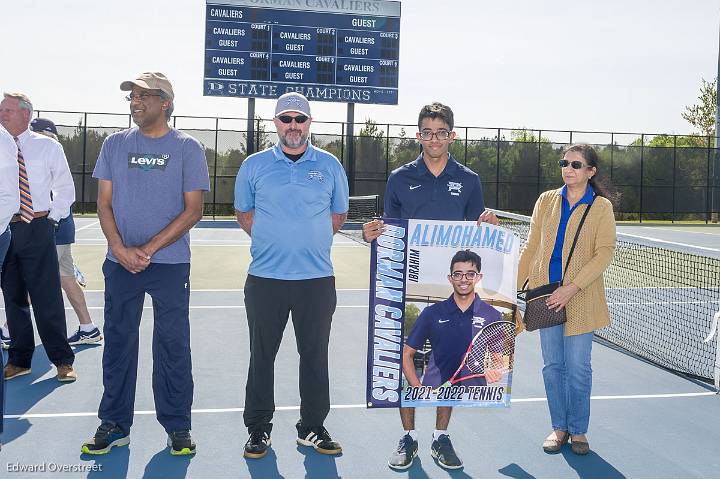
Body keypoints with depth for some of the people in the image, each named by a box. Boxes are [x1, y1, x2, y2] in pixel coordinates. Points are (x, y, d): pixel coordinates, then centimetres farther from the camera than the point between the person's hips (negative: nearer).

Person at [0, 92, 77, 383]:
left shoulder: (48, 147, 3)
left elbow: (66, 189, 8)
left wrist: (51, 217, -1)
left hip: (37, 230, -3)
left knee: (48, 298, -2)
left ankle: (62, 361, 7)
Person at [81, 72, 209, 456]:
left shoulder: (187, 148, 0)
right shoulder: (115, 144, 9)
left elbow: (193, 210, -5)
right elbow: (104, 202, 7)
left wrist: (149, 249, -13)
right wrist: (120, 248, -10)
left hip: (170, 263, -3)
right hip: (120, 262, 3)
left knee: (172, 345, 2)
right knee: (118, 342, 8)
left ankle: (177, 425, 14)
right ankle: (114, 424, 20)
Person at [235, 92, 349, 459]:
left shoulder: (329, 165, 6)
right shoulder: (255, 165, 6)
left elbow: (339, 213, 16)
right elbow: (243, 212, 15)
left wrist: (311, 241, 5)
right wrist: (271, 241, 4)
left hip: (317, 278, 1)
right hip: (265, 277, 0)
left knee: (315, 355, 7)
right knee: (262, 355, 6)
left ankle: (312, 428, 21)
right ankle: (258, 429, 19)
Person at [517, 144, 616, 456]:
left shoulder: (601, 207, -1)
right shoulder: (546, 201, 7)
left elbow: (604, 254, -8)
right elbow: (531, 248, 11)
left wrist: (571, 288, -18)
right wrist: (514, 286, 7)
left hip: (581, 298, -2)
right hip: (546, 295, 3)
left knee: (578, 368, 2)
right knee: (552, 365, 8)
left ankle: (578, 430, 20)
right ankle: (559, 427, 22)